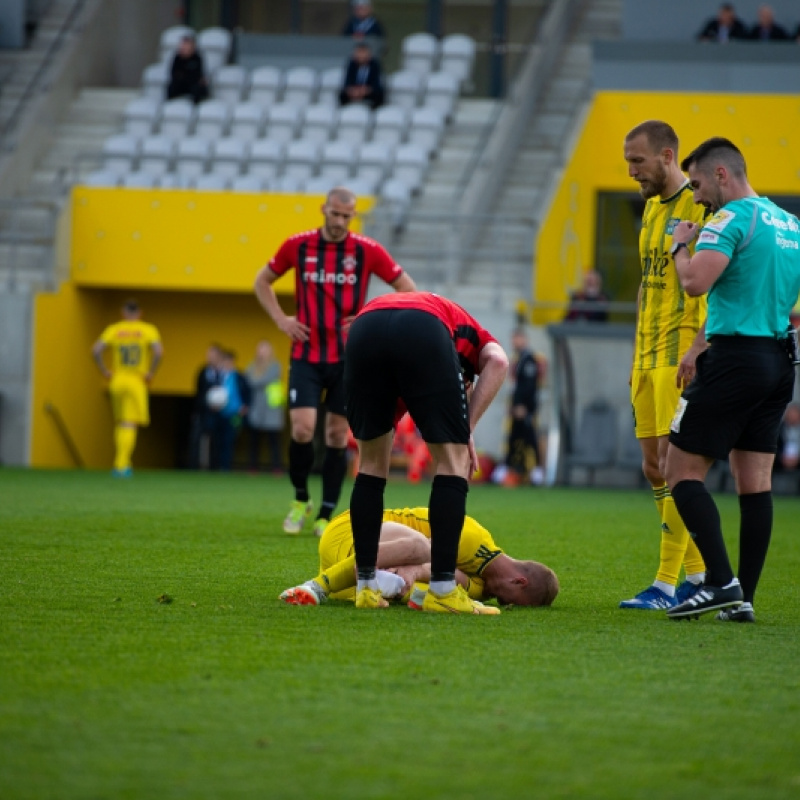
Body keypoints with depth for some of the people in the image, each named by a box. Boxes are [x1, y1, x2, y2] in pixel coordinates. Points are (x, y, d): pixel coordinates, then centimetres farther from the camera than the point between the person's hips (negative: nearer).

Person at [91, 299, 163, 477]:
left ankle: (123, 464, 17)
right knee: (130, 424, -6)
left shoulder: (113, 329, 4)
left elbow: (96, 350, -8)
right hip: (137, 382, -3)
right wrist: (150, 373, -7)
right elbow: (159, 352, -17)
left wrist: (105, 372, 1)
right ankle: (121, 465, -16)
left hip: (117, 382, 3)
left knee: (120, 423, 17)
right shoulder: (149, 330, -1)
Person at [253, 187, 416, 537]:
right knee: (302, 428, -13)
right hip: (306, 354, 0)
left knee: (337, 434, 2)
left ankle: (325, 516, 12)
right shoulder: (297, 246, 0)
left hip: (348, 357, 0)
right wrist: (281, 319, 2)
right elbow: (263, 281, 15)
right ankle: (300, 499, 11)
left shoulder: (368, 251, -3)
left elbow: (407, 288, 5)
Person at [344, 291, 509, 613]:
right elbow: (498, 361, 10)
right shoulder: (470, 334, 40)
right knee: (452, 461, 10)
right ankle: (442, 591, 6)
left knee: (371, 463, 22)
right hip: (425, 332, -4)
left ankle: (366, 587, 21)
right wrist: (467, 430, 11)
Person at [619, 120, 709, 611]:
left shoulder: (700, 206, -11)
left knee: (673, 464, -10)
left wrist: (698, 347, -24)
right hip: (648, 356, 9)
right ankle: (697, 574, 16)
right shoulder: (652, 207, 17)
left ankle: (668, 584, -8)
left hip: (682, 357, -9)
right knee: (654, 468, 8)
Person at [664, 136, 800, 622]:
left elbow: (696, 282, -23)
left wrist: (680, 246, -4)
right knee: (756, 481, 7)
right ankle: (743, 599, 6)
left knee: (683, 470, -3)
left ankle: (721, 583, -14)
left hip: (735, 360, -8)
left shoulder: (731, 219, -11)